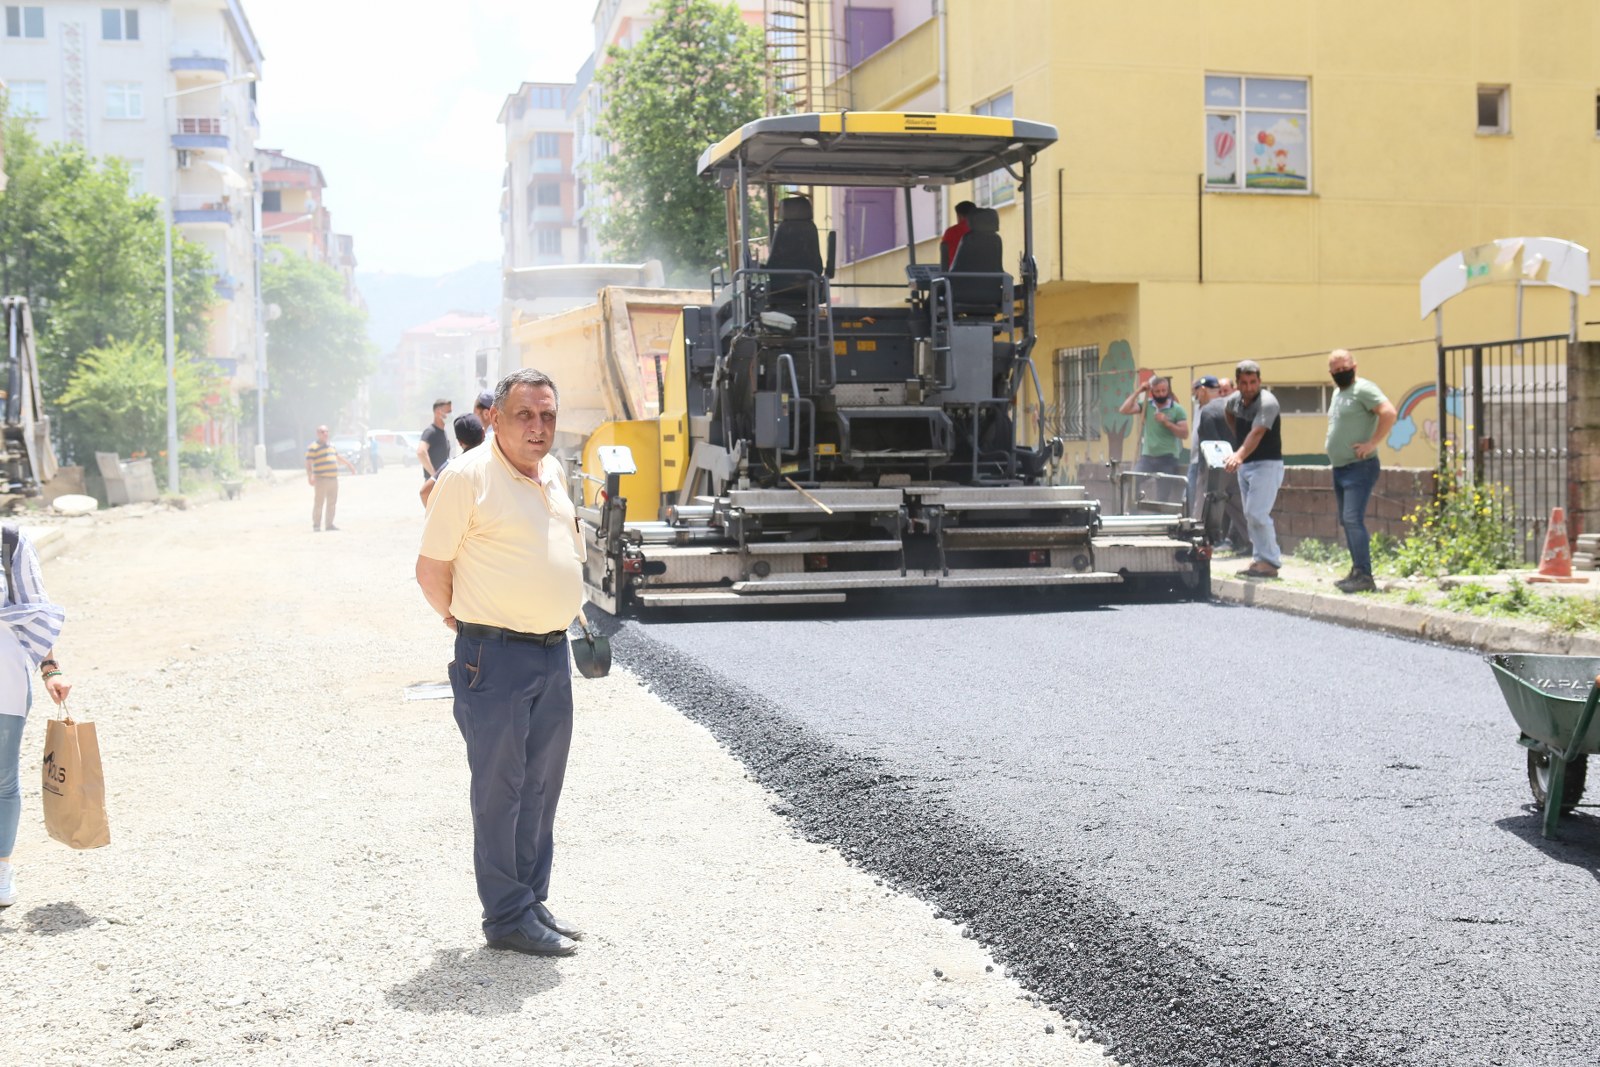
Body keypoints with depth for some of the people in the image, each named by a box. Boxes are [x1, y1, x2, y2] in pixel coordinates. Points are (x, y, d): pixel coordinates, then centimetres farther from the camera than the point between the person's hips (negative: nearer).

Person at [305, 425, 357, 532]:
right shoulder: (313, 448, -5)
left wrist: (349, 464, 37)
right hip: (321, 479, -7)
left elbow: (339, 457, 35)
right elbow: (308, 463, -13)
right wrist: (310, 477, -25)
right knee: (319, 503, -8)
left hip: (333, 479, 8)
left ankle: (329, 525, 16)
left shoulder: (331, 446, 20)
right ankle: (316, 526, -3)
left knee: (332, 503, 9)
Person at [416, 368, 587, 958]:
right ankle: (508, 917, 8)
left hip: (554, 651, 8)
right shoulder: (467, 475, -11)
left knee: (541, 786, 14)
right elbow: (431, 569, -8)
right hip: (496, 655, -8)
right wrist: (462, 622, 4)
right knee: (499, 788, 0)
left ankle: (534, 902, 25)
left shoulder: (553, 473, 12)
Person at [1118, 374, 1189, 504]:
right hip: (1147, 456, 2)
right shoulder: (1146, 405, 5)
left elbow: (1184, 433, -6)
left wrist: (1166, 422, -18)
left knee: (1163, 498, 4)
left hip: (1167, 459, -2)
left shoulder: (1177, 409, -3)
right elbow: (1124, 410, -5)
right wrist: (1138, 392, -7)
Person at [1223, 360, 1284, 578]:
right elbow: (1228, 412, 29)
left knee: (1257, 513, -16)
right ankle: (1259, 560, 17)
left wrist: (1239, 455, -50)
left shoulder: (1267, 403, -21)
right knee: (1250, 516, 10)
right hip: (1245, 464, 8)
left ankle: (1270, 562, -10)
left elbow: (1257, 433, -36)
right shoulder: (1235, 400, 3)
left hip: (1267, 464, -8)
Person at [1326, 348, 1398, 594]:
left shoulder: (1363, 389, -11)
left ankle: (1364, 576, -17)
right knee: (1347, 522, 11)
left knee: (1353, 519, -17)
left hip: (1359, 467, -10)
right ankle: (1357, 572, 17)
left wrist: (1372, 443, -22)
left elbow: (1390, 413, -23)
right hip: (1340, 468, 10)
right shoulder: (1338, 393, 18)